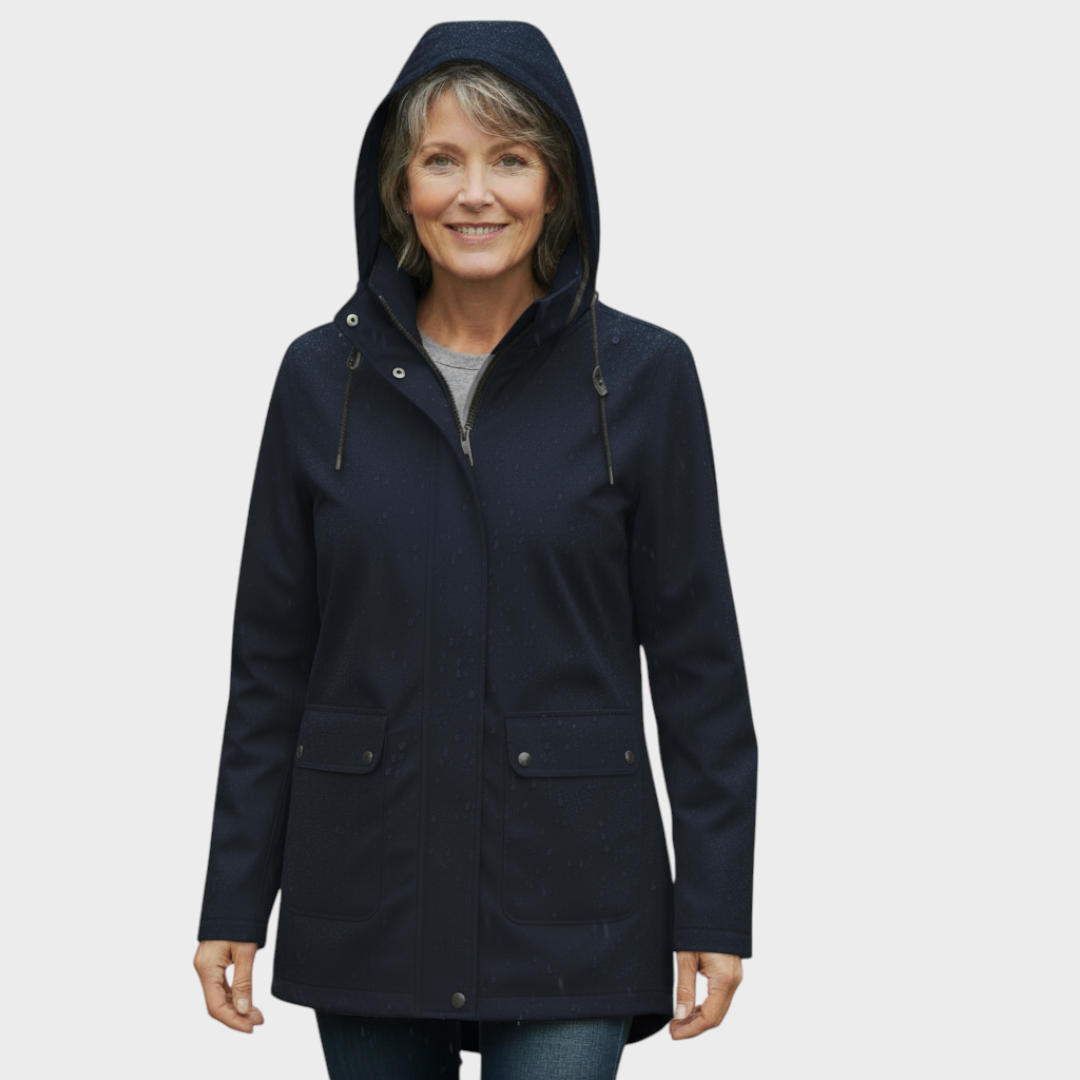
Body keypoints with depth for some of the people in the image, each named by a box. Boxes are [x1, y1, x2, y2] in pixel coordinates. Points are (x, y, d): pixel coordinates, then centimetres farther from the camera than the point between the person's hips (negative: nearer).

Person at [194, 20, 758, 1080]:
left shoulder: (642, 376, -2)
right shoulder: (322, 376, 3)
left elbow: (697, 659, -1)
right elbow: (272, 661, 6)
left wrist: (714, 909, -4)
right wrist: (233, 903, 4)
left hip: (564, 898, -2)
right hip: (367, 891, 2)